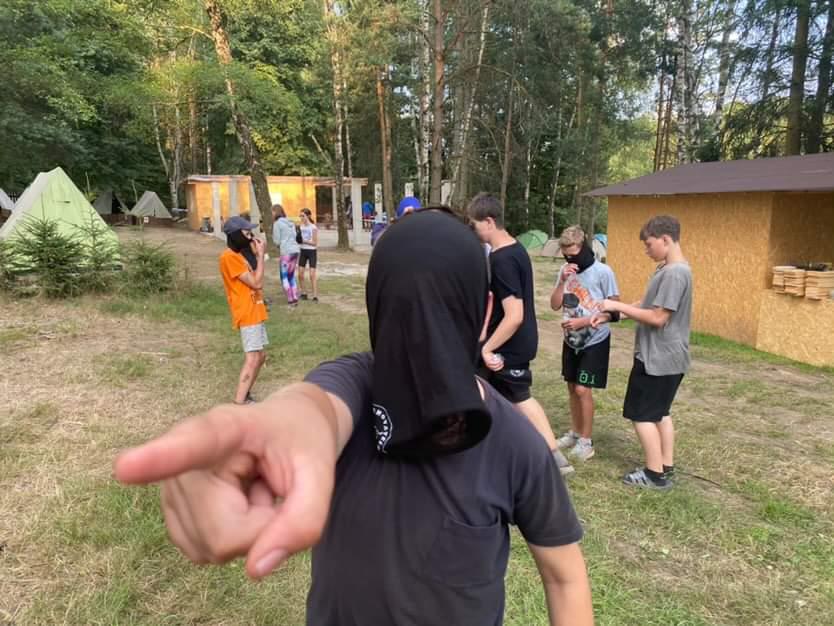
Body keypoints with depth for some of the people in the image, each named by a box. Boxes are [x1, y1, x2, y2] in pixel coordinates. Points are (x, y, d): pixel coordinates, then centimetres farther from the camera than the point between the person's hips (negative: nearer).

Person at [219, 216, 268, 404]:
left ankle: (244, 396, 25)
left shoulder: (241, 254, 13)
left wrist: (256, 255, 9)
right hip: (247, 313, -10)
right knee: (252, 359, -14)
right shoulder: (230, 256, -17)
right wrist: (260, 255, -13)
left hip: (255, 311, 10)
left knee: (260, 356, 14)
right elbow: (256, 283, -17)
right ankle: (238, 405, -14)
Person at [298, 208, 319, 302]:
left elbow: (315, 243, -11)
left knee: (312, 274, -8)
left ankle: (315, 296, -4)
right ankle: (303, 293, 18)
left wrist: (304, 241, -21)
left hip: (311, 251, -5)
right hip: (302, 251, 5)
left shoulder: (313, 227, -10)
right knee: (300, 274, 3)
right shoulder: (301, 227, 6)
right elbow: (299, 239, 14)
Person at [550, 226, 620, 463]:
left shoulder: (603, 272, -15)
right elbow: (555, 305, 0)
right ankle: (575, 432, 29)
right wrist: (563, 281, -15)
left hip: (595, 340, -5)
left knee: (583, 389, -6)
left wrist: (583, 321, -21)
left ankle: (586, 441, 9)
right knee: (572, 387, 13)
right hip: (571, 339, 5)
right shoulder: (565, 271, 1)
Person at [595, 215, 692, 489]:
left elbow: (658, 317, -24)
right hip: (665, 357, 10)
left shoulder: (675, 273, -22)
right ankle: (666, 467, 26)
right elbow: (646, 304, 14)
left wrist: (618, 306, -17)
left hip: (658, 358, -10)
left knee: (642, 414, 0)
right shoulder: (667, 269, 10)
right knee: (660, 412, 17)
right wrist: (609, 314, 4)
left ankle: (655, 474, 9)